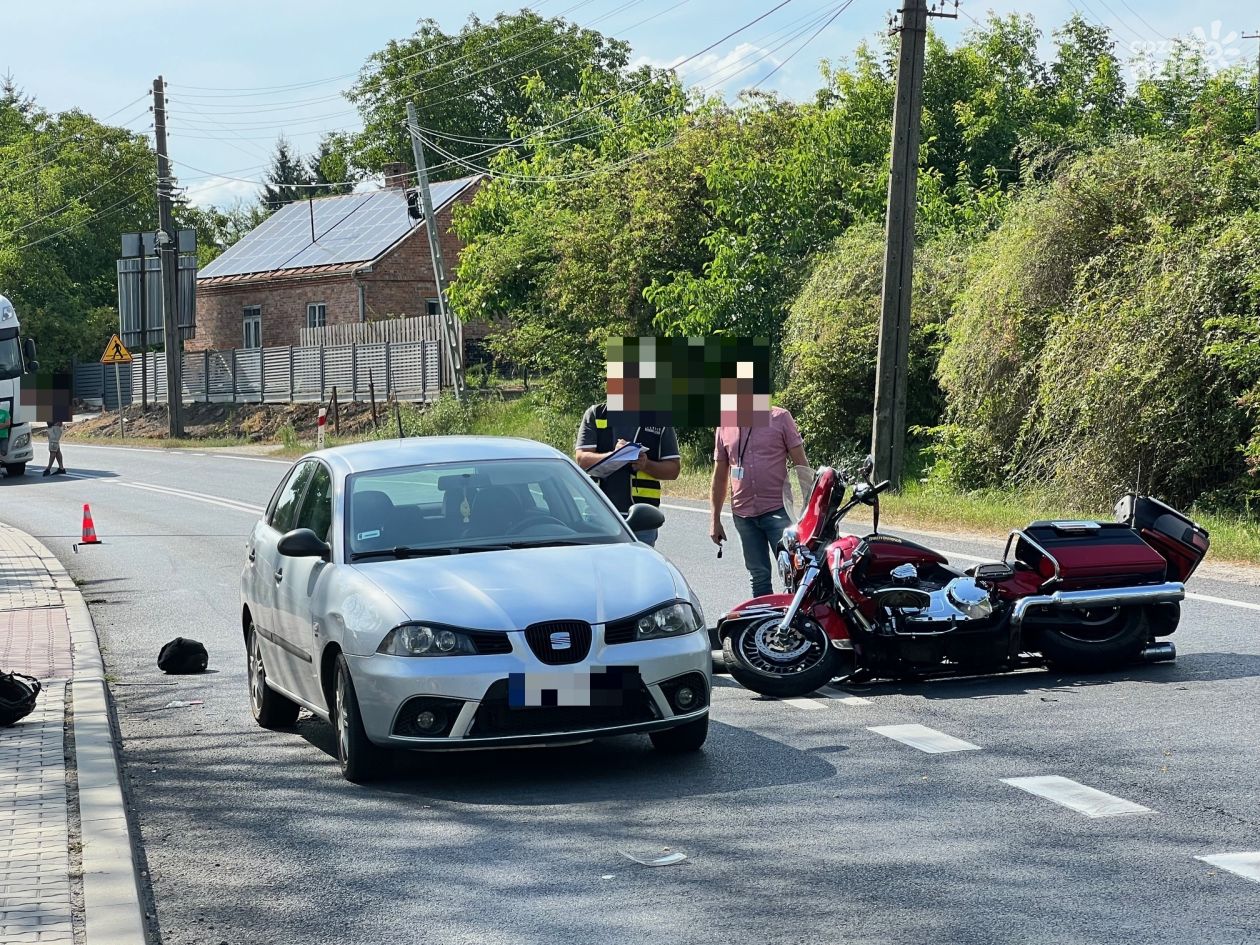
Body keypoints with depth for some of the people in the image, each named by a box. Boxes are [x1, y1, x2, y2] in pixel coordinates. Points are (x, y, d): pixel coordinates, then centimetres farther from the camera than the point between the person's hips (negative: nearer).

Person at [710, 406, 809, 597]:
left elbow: (801, 463, 0)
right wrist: (715, 520, 12)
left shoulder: (780, 418, -1)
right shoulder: (725, 426, 9)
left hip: (777, 510, -4)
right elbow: (719, 477, 15)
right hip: (743, 515, 4)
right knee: (758, 577, 9)